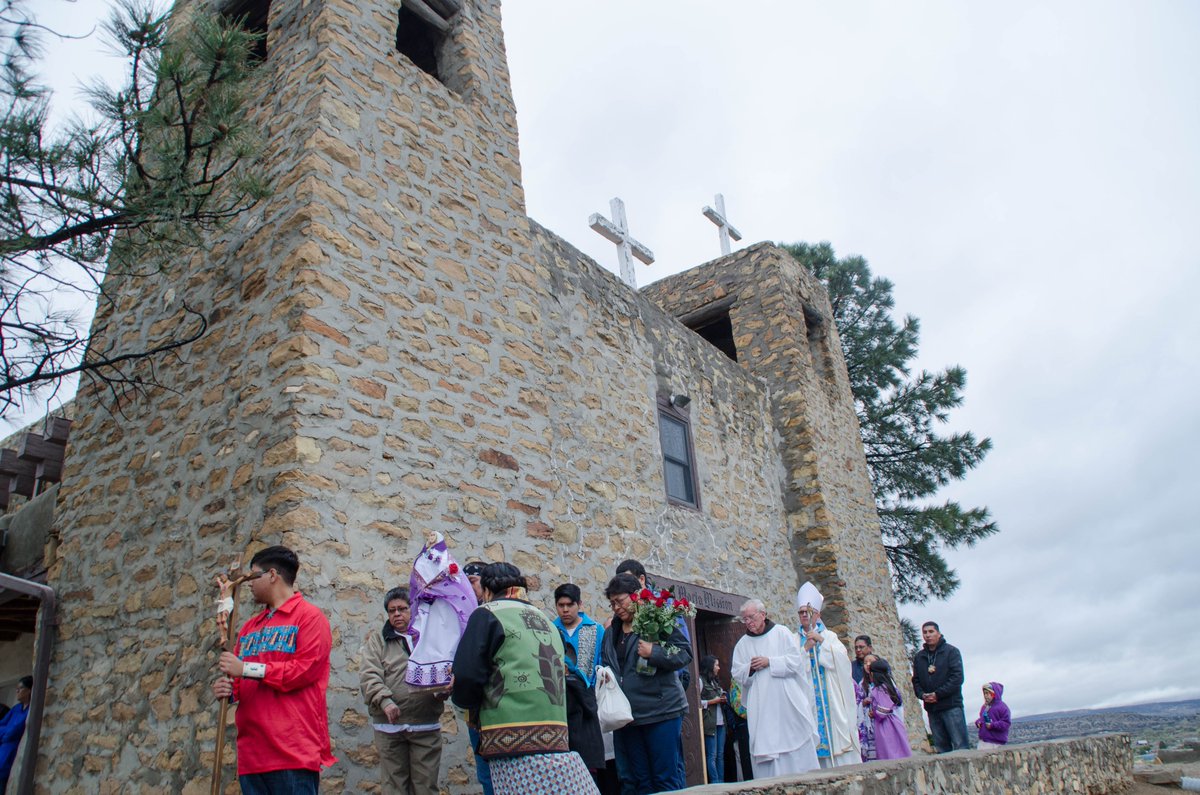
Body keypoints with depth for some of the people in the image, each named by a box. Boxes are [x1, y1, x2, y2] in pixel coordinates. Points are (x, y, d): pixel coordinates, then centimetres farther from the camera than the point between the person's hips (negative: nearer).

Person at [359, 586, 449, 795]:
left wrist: (443, 689, -12)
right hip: (389, 725, -1)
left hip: (427, 725, 1)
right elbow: (368, 676, -4)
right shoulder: (377, 641, 10)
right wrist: (385, 701, -20)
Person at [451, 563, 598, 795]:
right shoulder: (545, 620, 22)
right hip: (556, 742, 6)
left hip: (514, 744, -6)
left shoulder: (487, 614, 2)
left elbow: (466, 678, -8)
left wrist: (473, 705, 14)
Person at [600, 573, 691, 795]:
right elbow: (607, 667, 26)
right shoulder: (611, 633, 16)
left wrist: (654, 652, -21)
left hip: (661, 712, -6)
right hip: (628, 716, 6)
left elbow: (685, 652, -10)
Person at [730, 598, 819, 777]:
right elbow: (736, 674, 9)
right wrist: (749, 668, -11)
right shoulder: (742, 644, 12)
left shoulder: (781, 633, 4)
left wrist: (769, 662, -13)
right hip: (761, 707, 2)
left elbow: (796, 660, -5)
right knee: (765, 747, -3)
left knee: (796, 744, -1)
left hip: (787, 701, -2)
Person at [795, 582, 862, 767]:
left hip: (831, 696, 0)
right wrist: (805, 648, -13)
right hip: (808, 698, 0)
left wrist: (821, 640, -12)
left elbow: (841, 657, -4)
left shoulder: (829, 635, 11)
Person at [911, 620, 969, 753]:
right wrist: (922, 694, -5)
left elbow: (957, 677, -8)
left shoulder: (951, 651, 1)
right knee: (941, 747, 5)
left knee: (960, 745, -8)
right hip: (931, 708, 4)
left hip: (951, 706, -4)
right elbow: (916, 681, 16)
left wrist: (938, 694, -14)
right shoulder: (918, 657, 15)